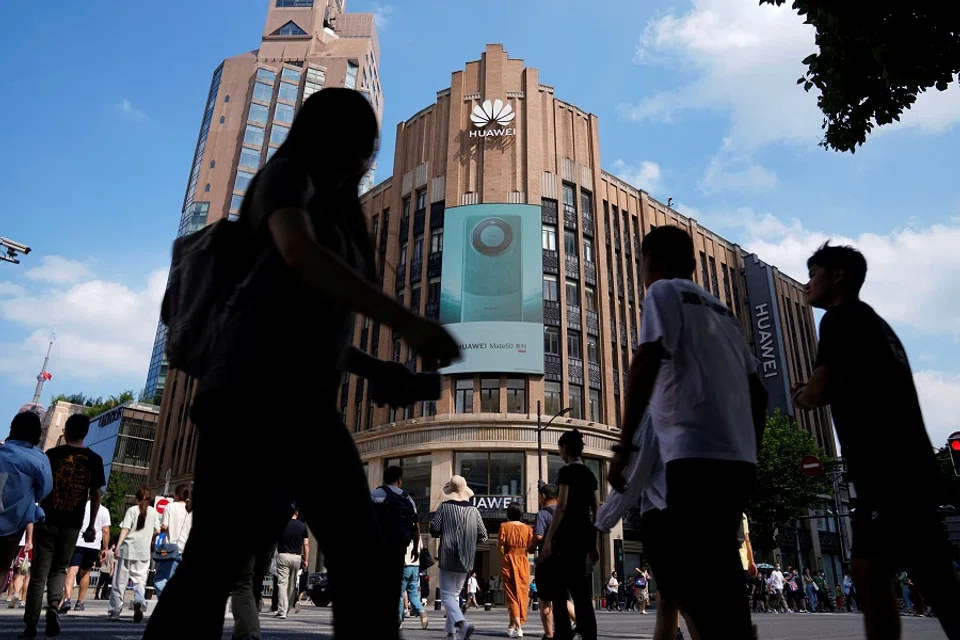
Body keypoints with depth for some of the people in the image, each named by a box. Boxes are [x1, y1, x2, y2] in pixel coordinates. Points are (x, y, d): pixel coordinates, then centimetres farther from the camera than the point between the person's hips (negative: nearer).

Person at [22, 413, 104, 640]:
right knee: (59, 569, 17)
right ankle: (54, 606, -6)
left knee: (38, 574, 6)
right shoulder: (94, 460, 0)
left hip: (47, 520, -1)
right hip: (73, 524, 1)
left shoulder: (52, 454, -3)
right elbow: (95, 495, 4)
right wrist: (92, 525, 12)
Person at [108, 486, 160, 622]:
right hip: (144, 551, 1)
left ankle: (115, 611, 13)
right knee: (140, 580, 6)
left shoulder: (132, 510, 1)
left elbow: (125, 529, -9)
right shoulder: (153, 512, 7)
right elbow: (157, 530, 8)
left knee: (120, 581, 8)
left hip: (128, 549, -1)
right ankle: (139, 601, -22)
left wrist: (118, 545, -11)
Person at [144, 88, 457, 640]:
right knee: (219, 558, -12)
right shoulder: (287, 175, 7)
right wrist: (406, 321, -23)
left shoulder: (337, 216, 29)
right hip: (255, 391, -8)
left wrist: (381, 371, 10)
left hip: (308, 403, 8)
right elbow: (299, 251, -17)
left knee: (367, 561, 2)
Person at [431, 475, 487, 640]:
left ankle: (462, 623, -24)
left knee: (447, 594, -1)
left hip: (448, 558, -4)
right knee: (455, 594, 19)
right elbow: (483, 536, 4)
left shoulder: (444, 506, -5)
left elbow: (433, 530, -9)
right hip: (466, 560, 4)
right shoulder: (474, 510, 3)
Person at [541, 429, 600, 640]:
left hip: (569, 532, -8)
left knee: (558, 586, -1)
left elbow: (562, 507, -16)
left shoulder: (567, 471, -8)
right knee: (580, 587, 12)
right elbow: (596, 511, 14)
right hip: (586, 532, 8)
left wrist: (548, 539, -15)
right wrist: (593, 543, 19)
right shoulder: (589, 474, 15)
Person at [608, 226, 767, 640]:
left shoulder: (664, 292, 2)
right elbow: (757, 391, 24)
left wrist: (624, 445, -13)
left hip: (698, 456, -8)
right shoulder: (720, 310, 25)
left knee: (684, 576, -6)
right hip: (736, 459, 9)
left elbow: (646, 364, -14)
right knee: (716, 577, 14)